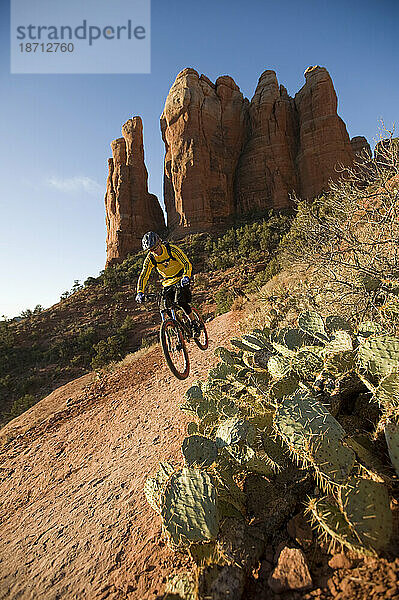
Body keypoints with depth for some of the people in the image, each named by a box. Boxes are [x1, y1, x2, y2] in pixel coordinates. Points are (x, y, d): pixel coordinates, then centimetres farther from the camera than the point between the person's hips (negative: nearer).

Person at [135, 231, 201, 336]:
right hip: (167, 284, 4)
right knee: (164, 309, -9)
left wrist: (186, 276, -43)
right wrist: (140, 292, -24)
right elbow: (143, 276, -11)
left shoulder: (172, 250, -21)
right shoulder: (150, 258, -11)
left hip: (181, 280, -4)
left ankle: (195, 324, -9)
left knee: (181, 302, -26)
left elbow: (187, 264, -24)